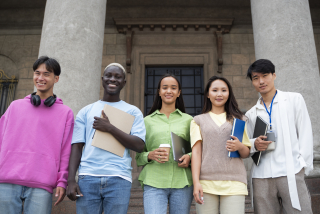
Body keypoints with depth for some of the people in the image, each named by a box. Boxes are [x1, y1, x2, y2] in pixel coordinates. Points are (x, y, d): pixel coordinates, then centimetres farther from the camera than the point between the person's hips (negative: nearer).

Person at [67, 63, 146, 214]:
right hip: (87, 178, 1)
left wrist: (110, 128, -9)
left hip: (118, 179, -1)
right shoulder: (86, 111, 15)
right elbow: (77, 146, 9)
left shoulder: (133, 112, 10)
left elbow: (139, 145, -2)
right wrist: (71, 180, -1)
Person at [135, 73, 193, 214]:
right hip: (154, 182, -1)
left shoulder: (188, 120, 12)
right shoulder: (147, 121, 11)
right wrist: (150, 155, -10)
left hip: (182, 182, 1)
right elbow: (138, 156, 11)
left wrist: (189, 157, -7)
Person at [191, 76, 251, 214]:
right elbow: (196, 152, 5)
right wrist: (196, 182, -6)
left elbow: (246, 153, 16)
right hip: (206, 182, 0)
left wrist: (239, 146, -8)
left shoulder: (239, 119, 17)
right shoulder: (198, 120, 13)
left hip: (233, 182, 1)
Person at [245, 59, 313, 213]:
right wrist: (254, 144, -6)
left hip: (291, 173, -2)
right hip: (261, 176, 3)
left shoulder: (294, 99, 10)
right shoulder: (251, 114, 17)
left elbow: (305, 134, 5)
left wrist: (303, 164, -5)